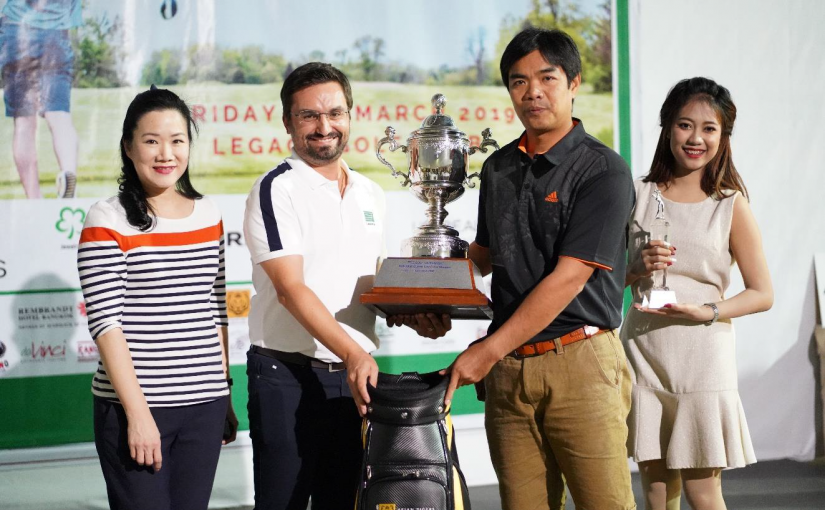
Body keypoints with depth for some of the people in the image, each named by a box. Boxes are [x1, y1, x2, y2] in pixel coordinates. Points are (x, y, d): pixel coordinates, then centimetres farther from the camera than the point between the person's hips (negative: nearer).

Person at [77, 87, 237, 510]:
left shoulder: (208, 215, 11)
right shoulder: (107, 221, -6)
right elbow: (106, 323, -10)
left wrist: (225, 396, 14)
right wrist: (138, 412, -15)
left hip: (204, 407, 5)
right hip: (132, 409, -5)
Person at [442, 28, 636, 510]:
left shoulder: (603, 171, -7)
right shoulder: (498, 168, 14)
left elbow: (568, 278, -13)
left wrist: (490, 351, -14)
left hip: (578, 360, -5)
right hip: (508, 368, 5)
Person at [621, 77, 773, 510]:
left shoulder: (731, 205, 0)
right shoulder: (638, 195, 7)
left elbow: (762, 294, 0)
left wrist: (705, 311, -15)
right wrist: (640, 269, -9)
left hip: (702, 356, -2)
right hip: (643, 352, 2)